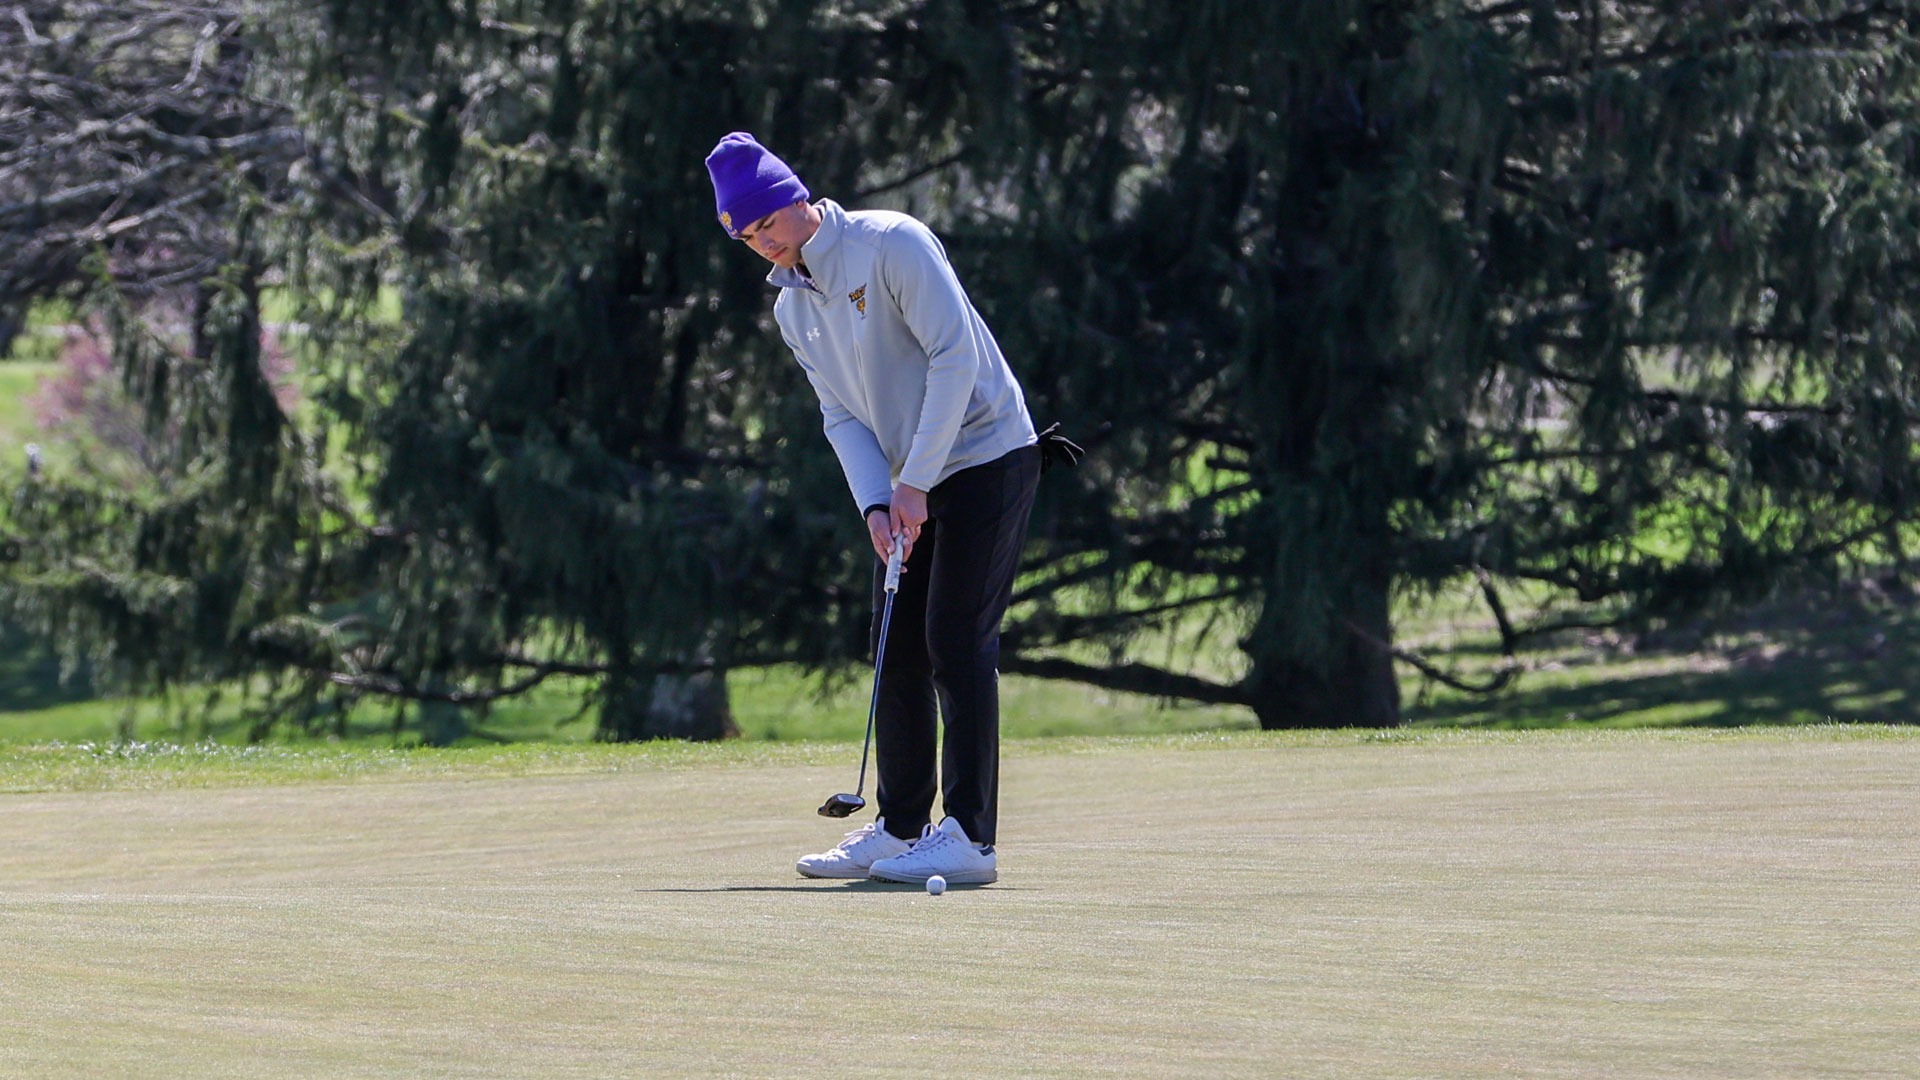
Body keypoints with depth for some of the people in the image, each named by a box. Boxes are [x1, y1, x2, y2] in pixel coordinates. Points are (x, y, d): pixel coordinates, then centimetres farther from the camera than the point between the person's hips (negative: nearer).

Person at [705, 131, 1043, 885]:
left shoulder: (892, 244, -14)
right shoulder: (792, 307, 10)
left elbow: (955, 355, -19)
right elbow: (841, 416, 7)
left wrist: (915, 482, -19)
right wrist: (875, 503, -11)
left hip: (985, 458, -8)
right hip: (908, 486, 8)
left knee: (957, 641, -13)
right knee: (898, 649, 7)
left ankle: (969, 837, -14)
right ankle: (900, 828, 14)